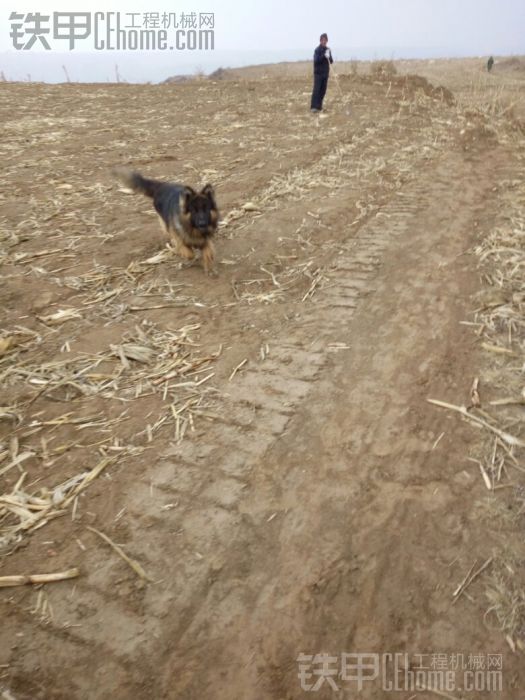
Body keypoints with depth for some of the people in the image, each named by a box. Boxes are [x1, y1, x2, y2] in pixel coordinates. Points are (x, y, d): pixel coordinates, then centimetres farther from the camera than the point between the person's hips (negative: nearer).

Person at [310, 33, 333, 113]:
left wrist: (329, 58, -11)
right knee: (316, 89, -11)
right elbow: (316, 60, -17)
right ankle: (313, 107, -13)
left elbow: (331, 61, 11)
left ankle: (319, 106, 11)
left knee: (323, 90, 5)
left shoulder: (328, 50, 11)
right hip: (318, 73, -6)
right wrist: (324, 56, -28)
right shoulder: (317, 50, -7)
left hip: (325, 73, 6)